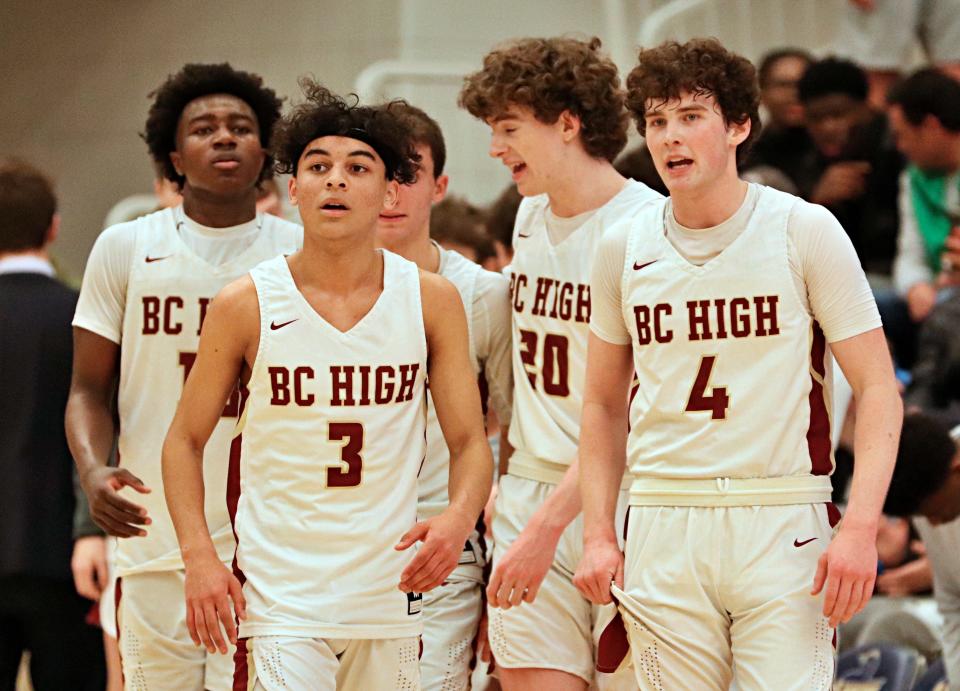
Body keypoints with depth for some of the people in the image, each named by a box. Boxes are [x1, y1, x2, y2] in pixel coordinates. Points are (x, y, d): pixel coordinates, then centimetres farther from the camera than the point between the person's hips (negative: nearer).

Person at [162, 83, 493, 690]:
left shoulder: (433, 301, 2)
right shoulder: (246, 304, -3)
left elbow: (471, 442, 6)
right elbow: (186, 440, 6)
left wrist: (460, 517, -16)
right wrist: (199, 555, -8)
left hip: (390, 590, 3)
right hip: (280, 591, -3)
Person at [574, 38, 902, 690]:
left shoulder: (805, 231, -2)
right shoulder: (624, 247, 8)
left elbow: (877, 389, -3)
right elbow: (605, 403, 18)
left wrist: (860, 528, -15)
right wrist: (598, 533, 7)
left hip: (783, 523, -3)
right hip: (663, 531, 3)